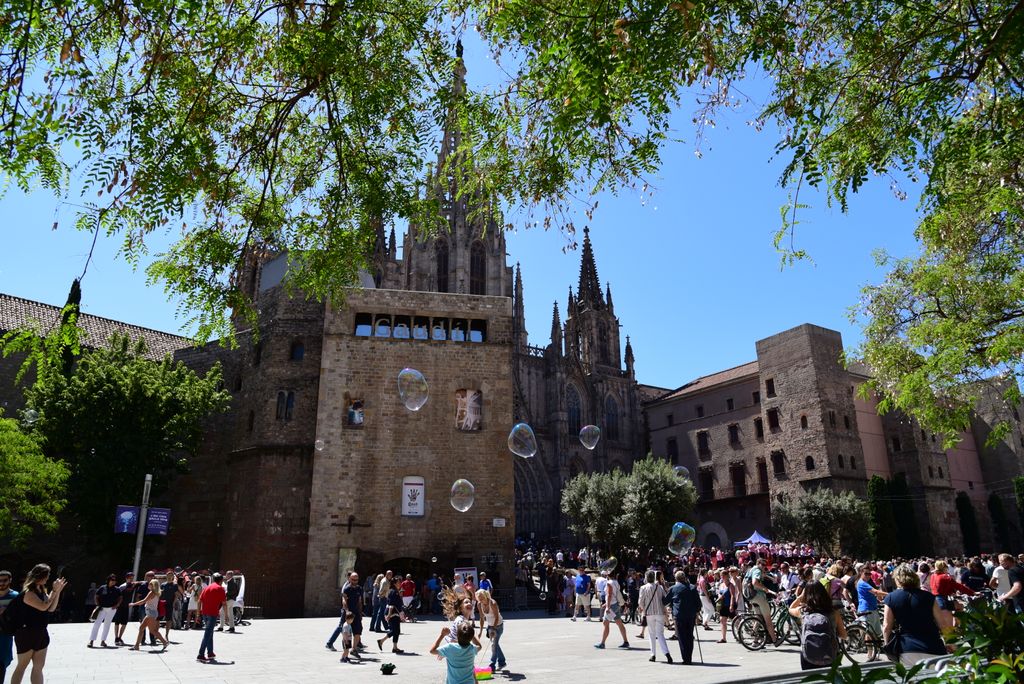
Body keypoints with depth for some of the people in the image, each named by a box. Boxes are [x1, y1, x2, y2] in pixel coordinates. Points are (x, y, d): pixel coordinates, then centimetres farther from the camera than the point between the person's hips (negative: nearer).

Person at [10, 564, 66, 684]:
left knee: (39, 667, 9)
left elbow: (51, 608, 9)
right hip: (27, 633, -8)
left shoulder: (42, 590, 9)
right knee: (22, 666, 1)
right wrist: (54, 590, -19)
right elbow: (43, 607, -24)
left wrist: (58, 591, 0)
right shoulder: (28, 592, -16)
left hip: (41, 632, 8)